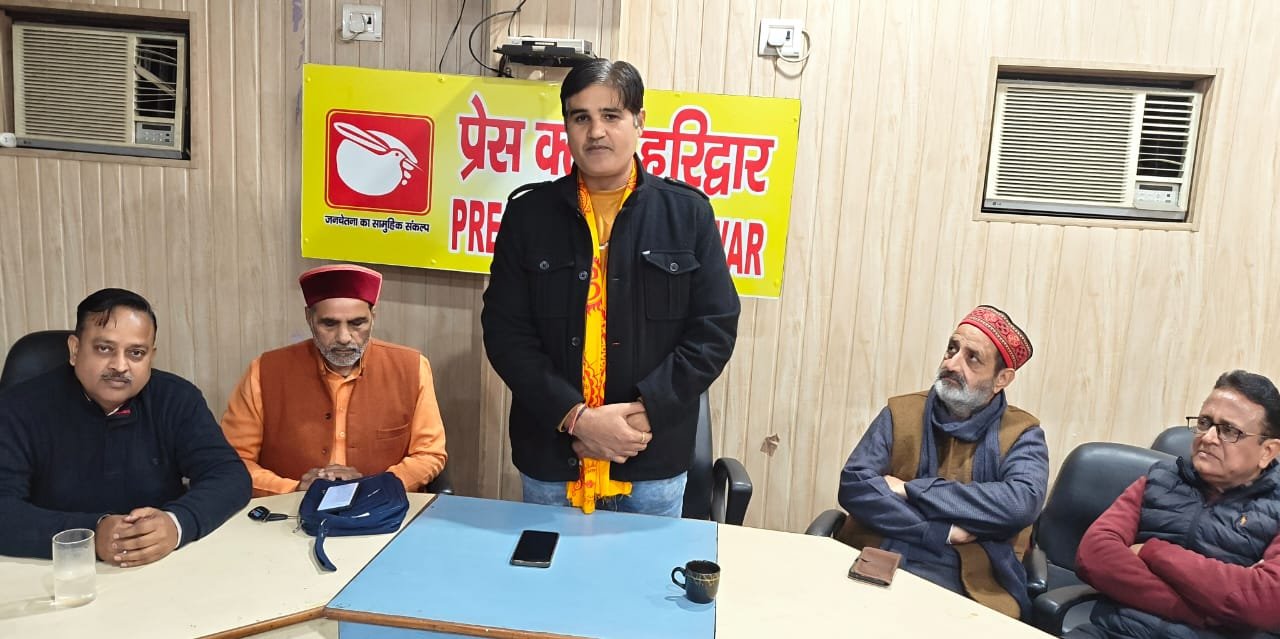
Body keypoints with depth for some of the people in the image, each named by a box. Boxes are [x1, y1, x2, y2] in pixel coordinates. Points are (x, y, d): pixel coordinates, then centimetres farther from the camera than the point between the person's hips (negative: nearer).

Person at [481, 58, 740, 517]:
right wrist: (575, 417, -15)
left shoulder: (687, 212, -2)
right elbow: (505, 332, -4)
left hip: (654, 463, 0)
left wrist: (645, 411, -14)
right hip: (551, 459, 1)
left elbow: (715, 327, -4)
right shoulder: (529, 212, -1)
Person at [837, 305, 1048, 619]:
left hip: (967, 582, -1)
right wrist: (941, 533, -13)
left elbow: (1021, 504, -15)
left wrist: (911, 489, -12)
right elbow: (854, 485, -5)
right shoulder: (900, 413, 9)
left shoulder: (1022, 433, 6)